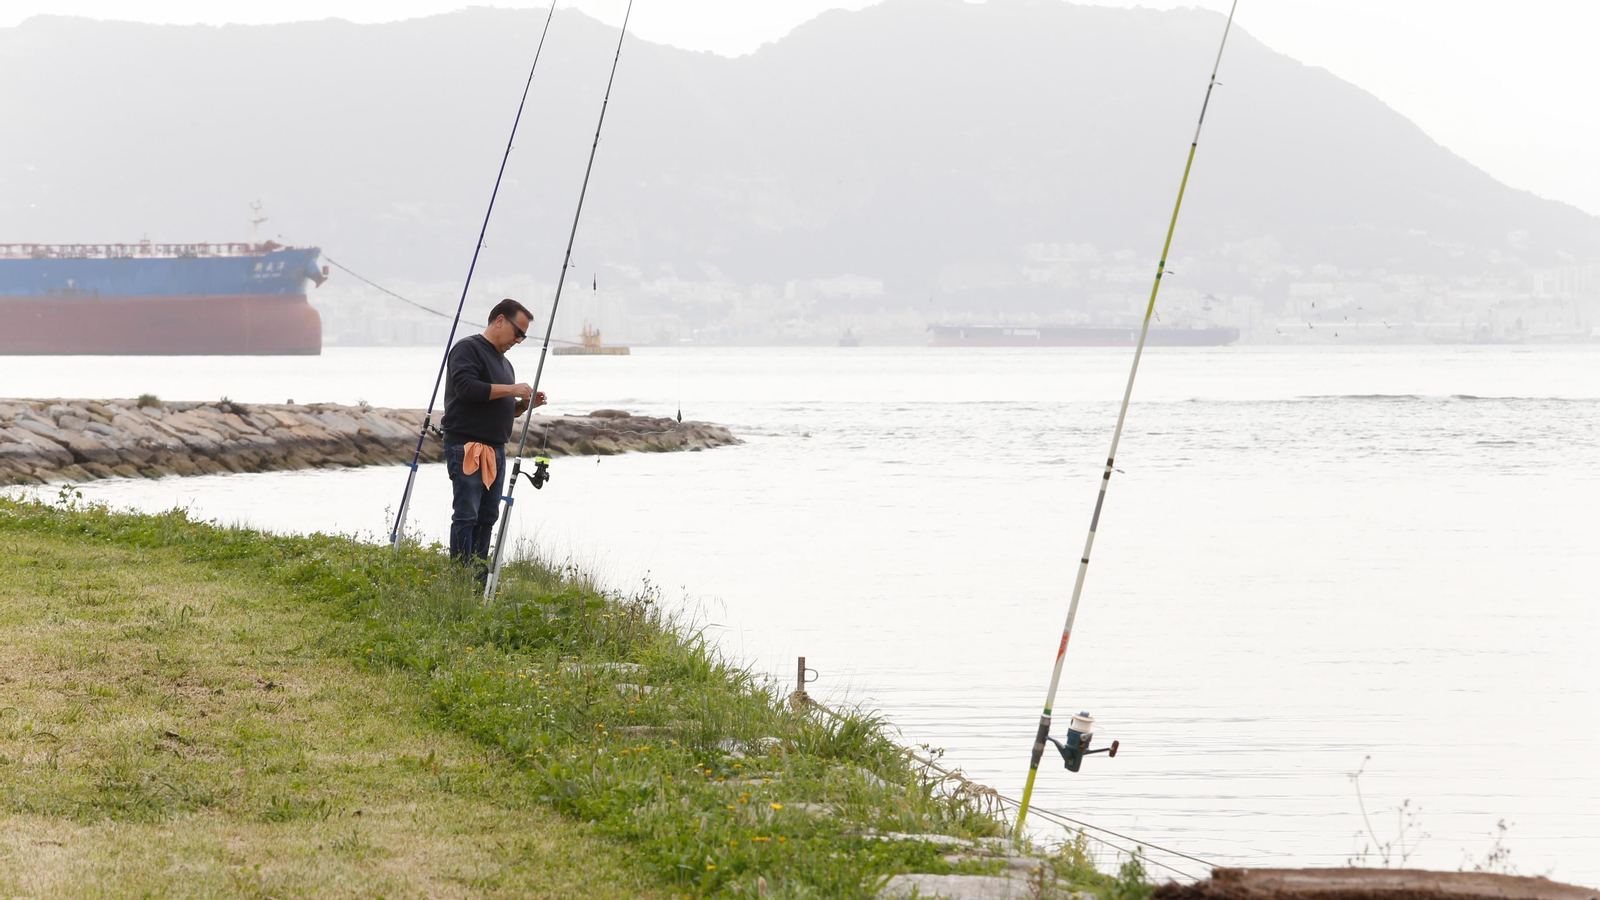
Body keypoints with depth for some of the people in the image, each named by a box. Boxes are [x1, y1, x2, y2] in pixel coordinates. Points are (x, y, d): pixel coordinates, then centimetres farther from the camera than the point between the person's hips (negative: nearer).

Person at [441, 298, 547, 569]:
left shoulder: (503, 362, 24)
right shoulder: (468, 349, -5)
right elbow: (466, 387, -21)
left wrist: (525, 404, 10)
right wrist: (510, 389, -16)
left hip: (495, 450, 9)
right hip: (466, 446, -9)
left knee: (487, 517, 7)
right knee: (466, 516, -10)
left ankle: (480, 578, 10)